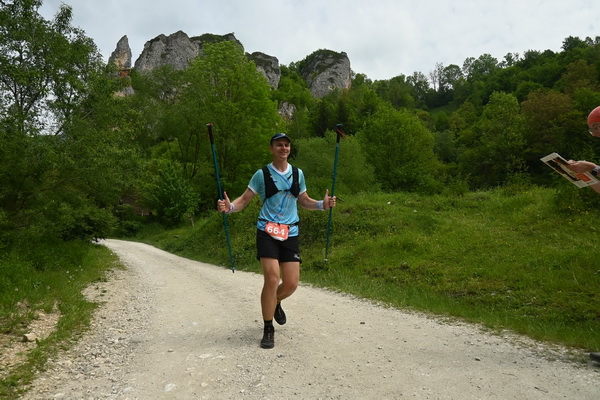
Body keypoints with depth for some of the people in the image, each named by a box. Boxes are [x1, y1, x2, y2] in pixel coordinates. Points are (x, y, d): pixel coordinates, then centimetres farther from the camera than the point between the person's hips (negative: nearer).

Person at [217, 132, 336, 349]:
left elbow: (304, 201, 19)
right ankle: (268, 330, 6)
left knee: (291, 284, 0)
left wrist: (323, 204, 2)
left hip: (290, 234, 4)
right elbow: (244, 199, 1)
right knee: (272, 279, -14)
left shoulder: (298, 173, 10)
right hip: (267, 232, -3)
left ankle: (275, 303, 37)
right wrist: (229, 206, -20)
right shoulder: (262, 174, -1)